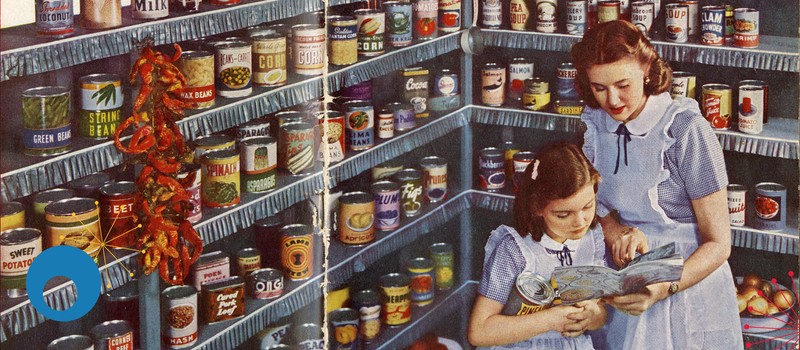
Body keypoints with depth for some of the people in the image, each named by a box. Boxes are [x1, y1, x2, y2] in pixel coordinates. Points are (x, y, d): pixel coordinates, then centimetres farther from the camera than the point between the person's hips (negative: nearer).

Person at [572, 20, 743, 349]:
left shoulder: (685, 128, -19)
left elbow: (718, 244, -16)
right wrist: (614, 231, -15)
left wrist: (662, 289, -32)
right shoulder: (598, 122, -3)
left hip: (688, 288, -5)